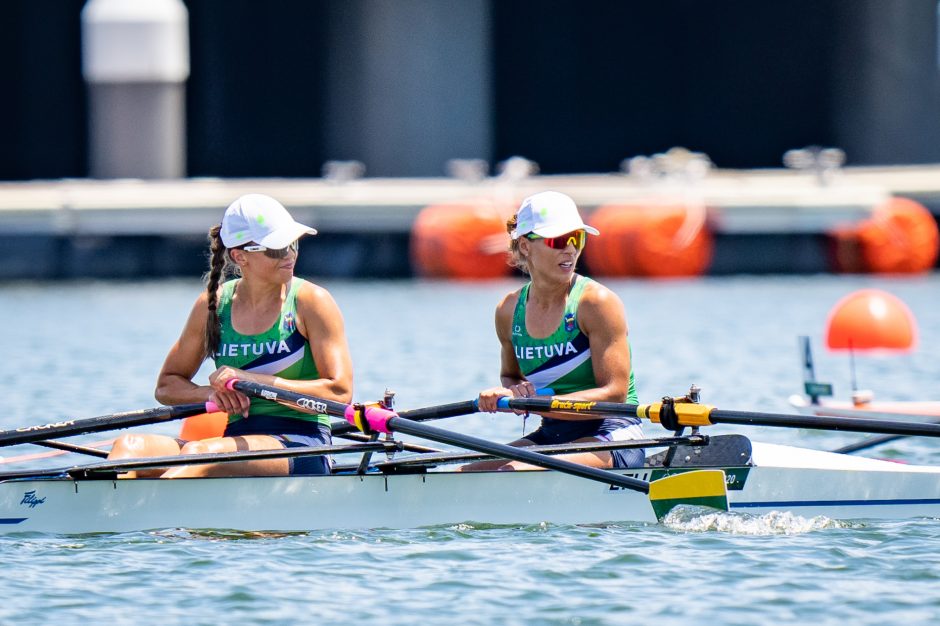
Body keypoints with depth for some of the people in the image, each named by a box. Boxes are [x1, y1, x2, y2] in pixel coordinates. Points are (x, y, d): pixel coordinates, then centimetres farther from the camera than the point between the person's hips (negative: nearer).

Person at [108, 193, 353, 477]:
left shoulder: (311, 301, 0)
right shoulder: (213, 304, 11)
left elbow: (340, 392, -8)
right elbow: (167, 385, 17)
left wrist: (253, 380, -14)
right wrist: (212, 393, -6)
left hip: (301, 447, -4)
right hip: (238, 440, 4)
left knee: (198, 453, -33)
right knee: (129, 446, -21)